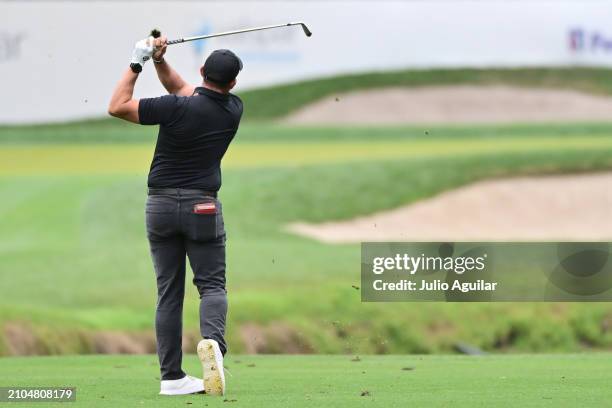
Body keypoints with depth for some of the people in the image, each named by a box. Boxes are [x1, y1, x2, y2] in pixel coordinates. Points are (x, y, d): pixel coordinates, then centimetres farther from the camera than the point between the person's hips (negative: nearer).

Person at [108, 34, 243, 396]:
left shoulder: (177, 108, -13)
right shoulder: (233, 110, 0)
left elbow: (118, 107, -9)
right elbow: (180, 88, 12)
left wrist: (138, 63, -4)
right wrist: (160, 61, -1)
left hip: (161, 205, 0)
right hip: (202, 206, 0)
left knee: (169, 292, 5)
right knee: (212, 284, 4)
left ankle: (172, 377, 2)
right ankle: (213, 340, -29)